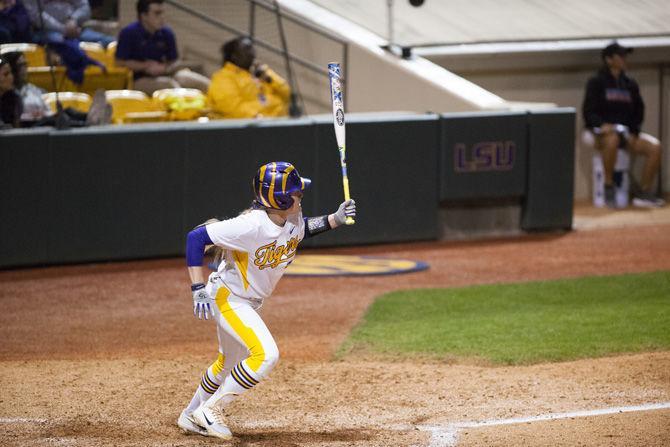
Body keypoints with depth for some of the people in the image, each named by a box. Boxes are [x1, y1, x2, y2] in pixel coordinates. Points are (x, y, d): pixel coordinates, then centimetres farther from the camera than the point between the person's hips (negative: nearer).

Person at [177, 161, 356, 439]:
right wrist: (198, 290, -33)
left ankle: (191, 417, 44)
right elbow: (195, 238, -30)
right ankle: (209, 411, -11)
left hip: (249, 302, 9)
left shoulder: (293, 218, -8)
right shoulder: (251, 226, -33)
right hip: (228, 298, -9)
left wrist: (336, 218, 2)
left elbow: (300, 230, 19)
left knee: (230, 362, 24)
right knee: (266, 354, -24)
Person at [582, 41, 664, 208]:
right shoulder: (596, 82, -1)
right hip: (603, 131, -5)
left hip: (626, 131, 5)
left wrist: (633, 131, -3)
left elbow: (638, 111, 16)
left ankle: (644, 193, -13)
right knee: (612, 140, -41)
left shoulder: (630, 84, 14)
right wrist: (602, 125, -26)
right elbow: (588, 112, -6)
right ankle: (608, 186, -29)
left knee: (655, 146, -19)